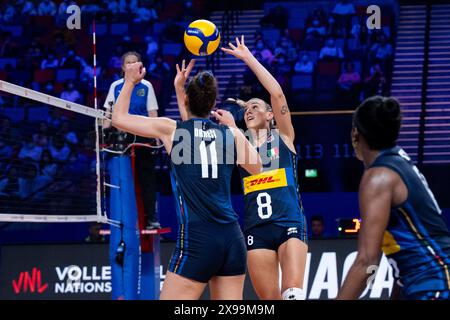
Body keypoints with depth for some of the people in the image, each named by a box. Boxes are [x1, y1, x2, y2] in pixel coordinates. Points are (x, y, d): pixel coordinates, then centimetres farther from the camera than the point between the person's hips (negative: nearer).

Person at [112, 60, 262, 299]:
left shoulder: (171, 130, 3)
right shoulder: (232, 134, 10)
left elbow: (119, 118, 13)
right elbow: (256, 168, 28)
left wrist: (130, 82, 28)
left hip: (197, 238, -4)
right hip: (233, 238, 4)